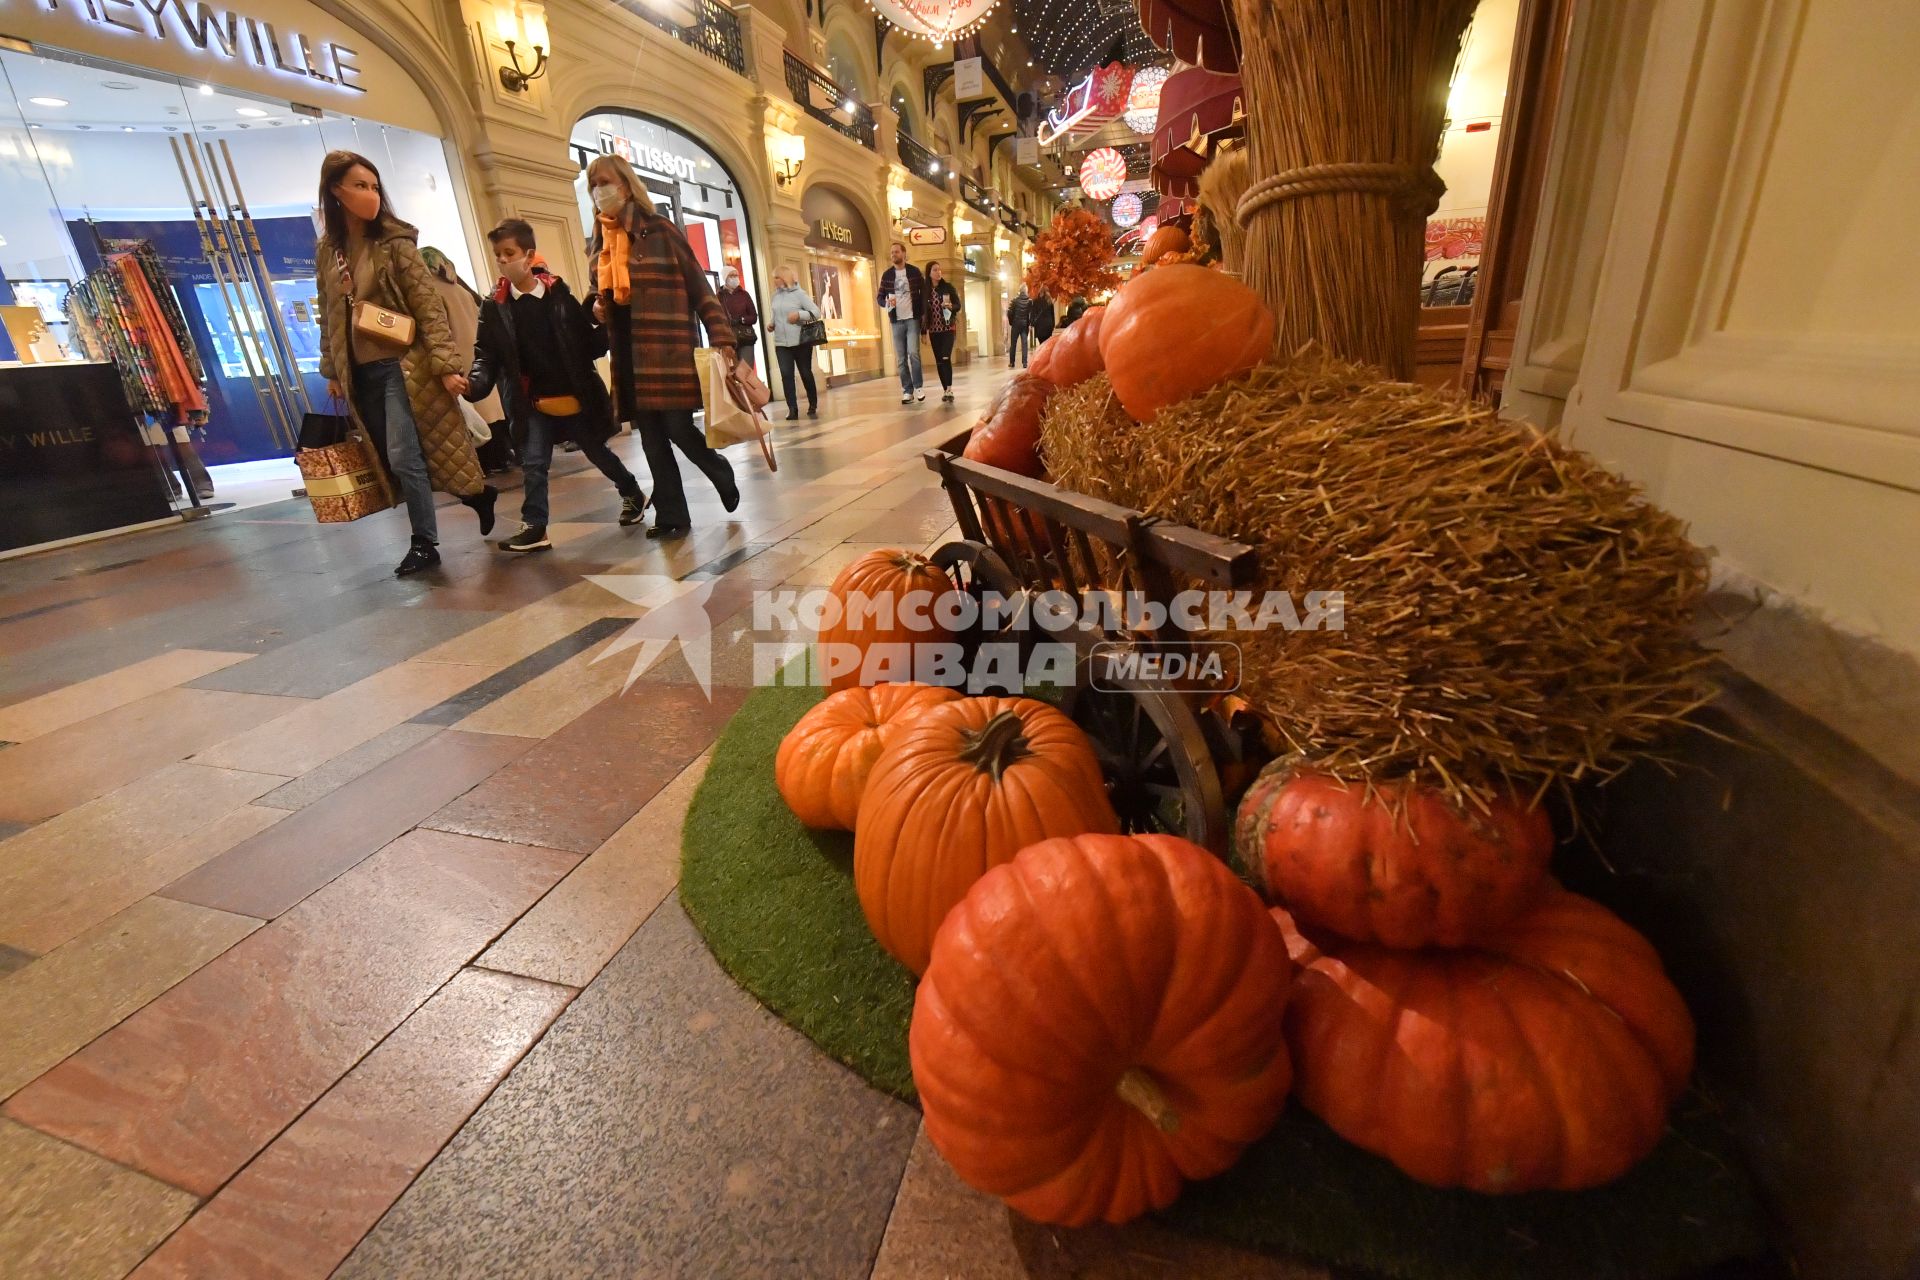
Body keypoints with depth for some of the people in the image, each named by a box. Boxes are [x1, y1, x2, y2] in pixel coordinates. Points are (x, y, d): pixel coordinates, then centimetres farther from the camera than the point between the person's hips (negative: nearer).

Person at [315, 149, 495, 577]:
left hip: (402, 364, -6)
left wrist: (447, 363, -18)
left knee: (403, 457, -9)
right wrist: (332, 371, 14)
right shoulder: (327, 252, 10)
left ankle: (424, 543, 4)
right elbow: (329, 318, 16)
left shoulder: (395, 243, -4)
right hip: (360, 373, 6)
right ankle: (476, 492, 20)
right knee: (395, 459, 6)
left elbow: (429, 307, -10)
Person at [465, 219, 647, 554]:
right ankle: (534, 527, 5)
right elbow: (487, 353, -2)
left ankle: (633, 494, 38)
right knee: (533, 463, -2)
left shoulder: (558, 294, -5)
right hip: (534, 401, 2)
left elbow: (588, 343, -3)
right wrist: (476, 382, -21)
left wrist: (606, 330, -23)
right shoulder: (494, 306, 0)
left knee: (598, 452, 14)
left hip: (575, 395, -1)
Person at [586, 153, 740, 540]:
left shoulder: (659, 230, -2)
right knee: (652, 437, 4)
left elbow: (699, 287, -6)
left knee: (679, 429, -8)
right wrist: (597, 307, 4)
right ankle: (671, 515, 10)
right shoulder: (601, 241, 15)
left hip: (668, 349, -5)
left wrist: (721, 337, -15)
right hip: (627, 352, 6)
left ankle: (722, 474, 22)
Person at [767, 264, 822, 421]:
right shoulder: (775, 296, 10)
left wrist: (799, 314, -21)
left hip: (801, 341, -4)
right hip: (781, 343, 4)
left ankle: (812, 407, 18)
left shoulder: (799, 293, -4)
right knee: (786, 375, -7)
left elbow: (816, 312, -8)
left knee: (806, 374, 5)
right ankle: (792, 409, -5)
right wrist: (771, 323, 3)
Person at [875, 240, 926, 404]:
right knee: (901, 358, 2)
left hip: (913, 318, -3)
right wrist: (887, 303, -14)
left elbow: (923, 293, 4)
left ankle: (919, 386, 0)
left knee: (913, 352, -15)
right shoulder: (886, 275, 6)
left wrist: (924, 314, -6)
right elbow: (880, 298, 8)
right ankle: (907, 391, 8)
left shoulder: (914, 271, 1)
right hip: (896, 320, 3)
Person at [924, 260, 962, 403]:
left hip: (948, 328, -3)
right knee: (938, 361, 4)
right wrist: (924, 331, 3)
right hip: (934, 330, 3)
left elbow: (958, 306, 1)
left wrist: (950, 306, -21)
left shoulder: (948, 287, -1)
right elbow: (923, 311, 5)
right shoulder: (925, 291, 2)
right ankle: (945, 390, 11)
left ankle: (949, 390, -18)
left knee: (946, 358, -17)